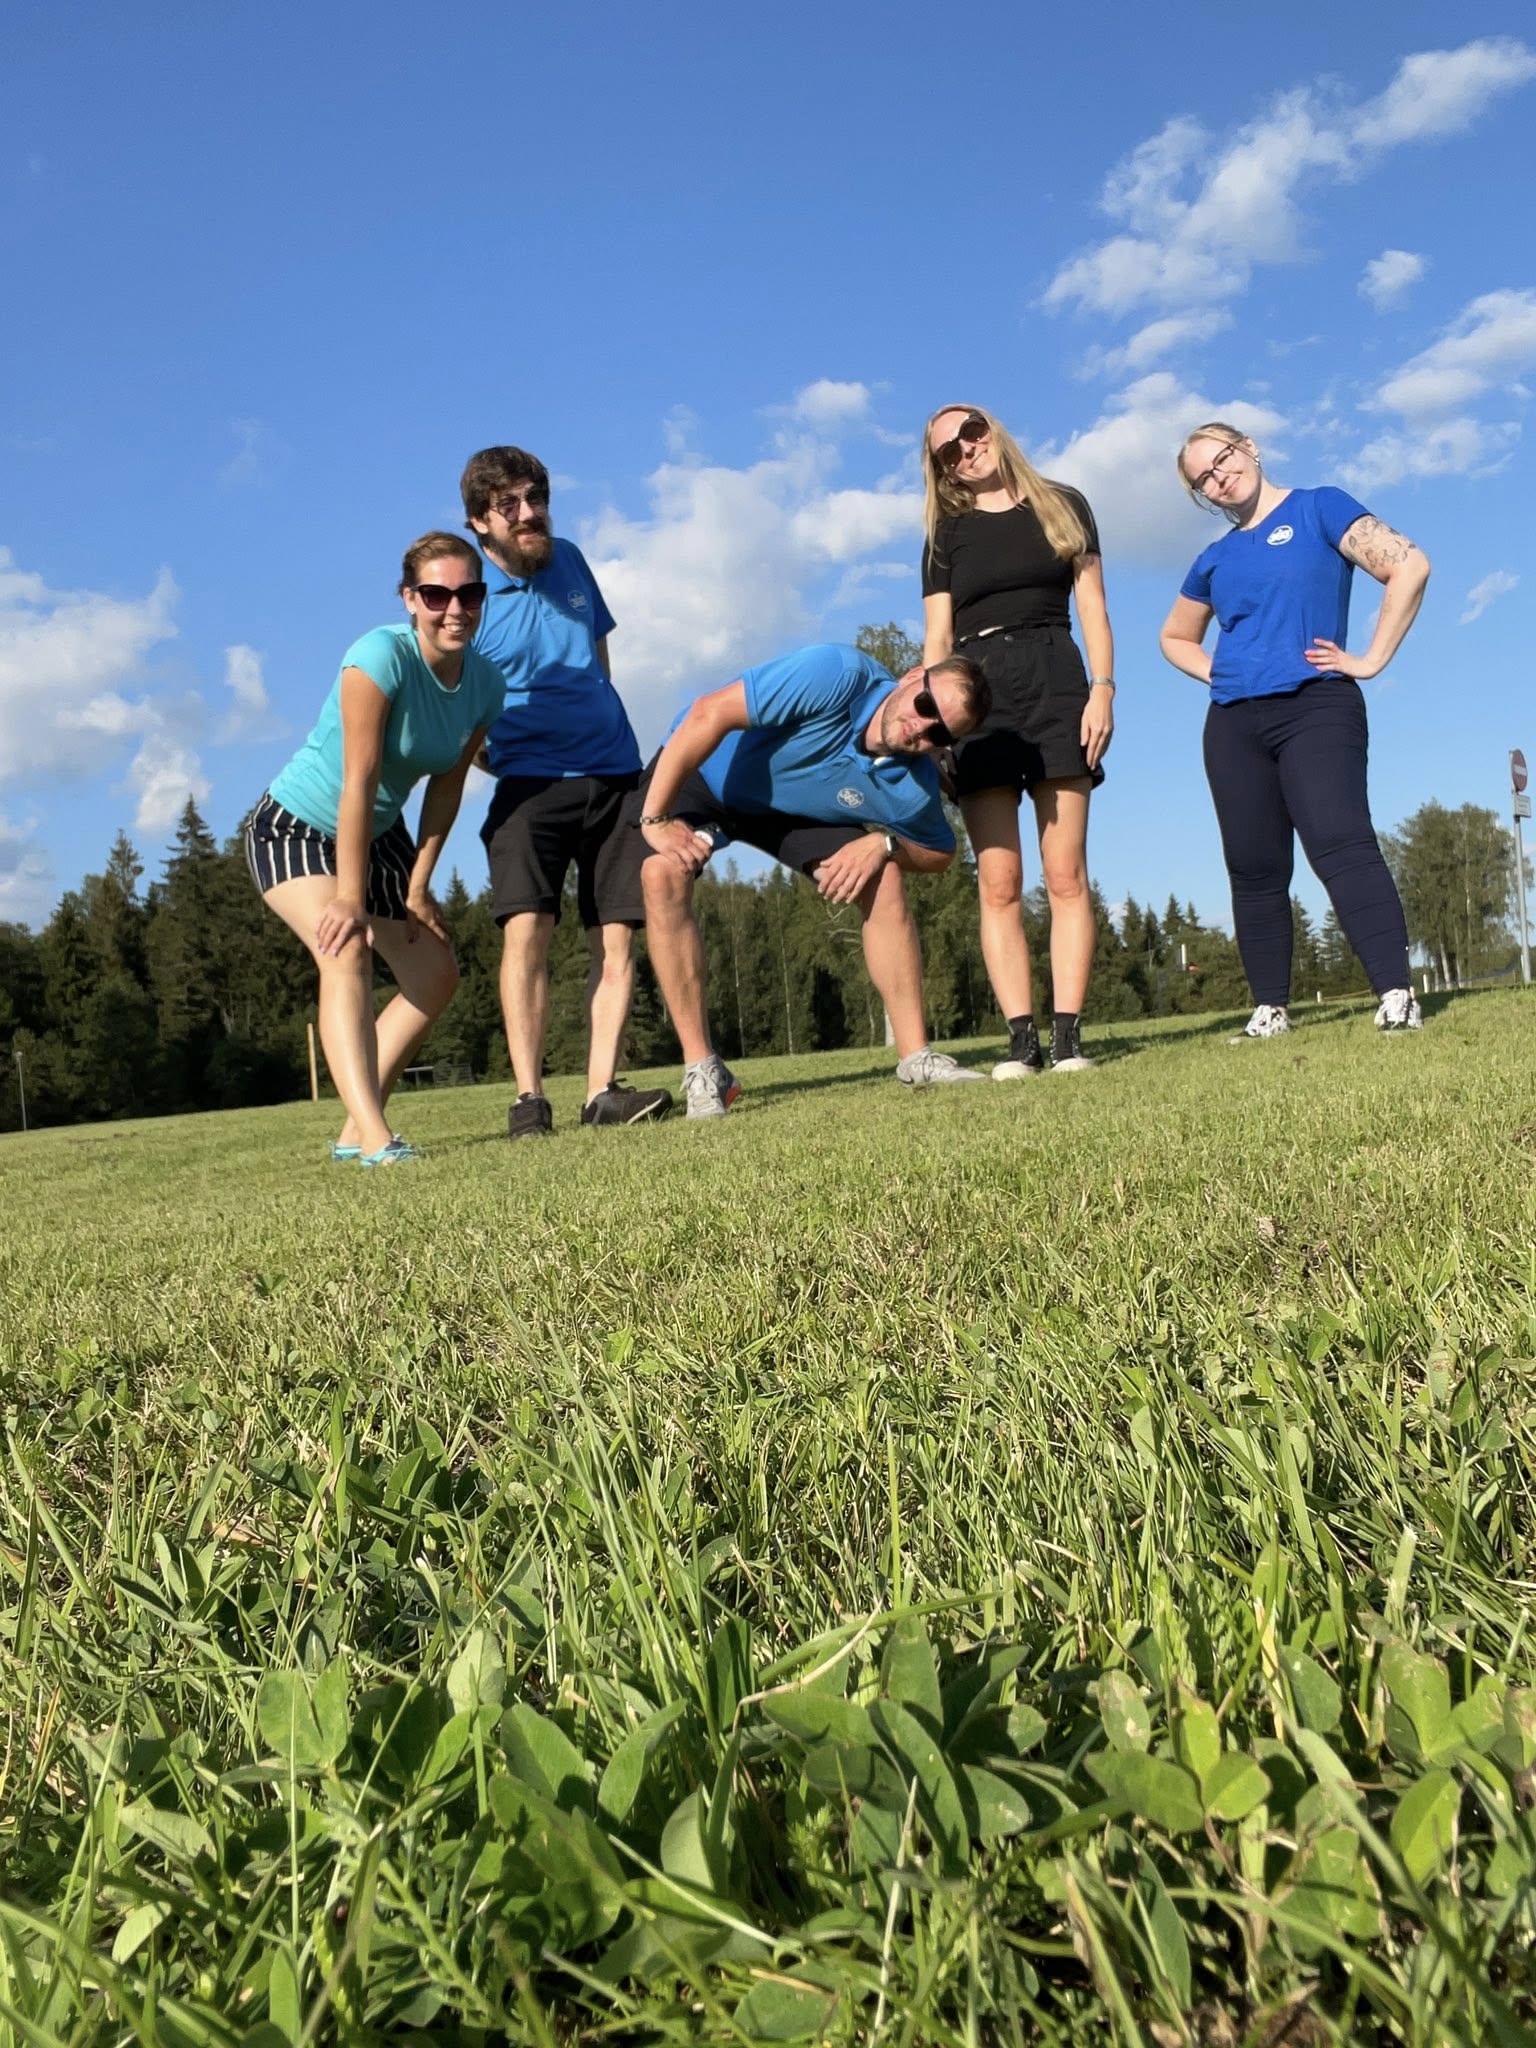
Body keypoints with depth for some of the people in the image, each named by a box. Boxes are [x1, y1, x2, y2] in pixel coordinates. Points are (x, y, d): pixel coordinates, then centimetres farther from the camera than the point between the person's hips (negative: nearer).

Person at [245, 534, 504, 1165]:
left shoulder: (484, 685, -10)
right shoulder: (381, 657, -29)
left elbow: (446, 787, -3)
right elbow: (358, 785, -31)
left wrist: (418, 884, -7)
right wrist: (350, 898, -32)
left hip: (379, 834, 8)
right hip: (294, 827, -7)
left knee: (437, 976, 6)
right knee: (347, 949, -30)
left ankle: (354, 1131, 15)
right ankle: (374, 1138, -36)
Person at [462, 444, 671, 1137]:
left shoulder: (569, 561, 9)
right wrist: (490, 757, -7)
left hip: (613, 774, 4)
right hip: (529, 780, -4)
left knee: (617, 935, -3)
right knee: (526, 926, -19)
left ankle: (602, 1088, -1)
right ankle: (528, 1097, -15)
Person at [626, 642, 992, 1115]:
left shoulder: (914, 788, -20)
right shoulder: (837, 675, -36)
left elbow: (939, 853, -1)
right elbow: (708, 715, -37)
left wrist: (883, 843, -23)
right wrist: (655, 819, -35)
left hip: (788, 808, 4)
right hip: (699, 770, -4)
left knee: (884, 879, -15)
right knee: (663, 873, -30)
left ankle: (915, 1057, -5)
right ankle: (702, 1069, -24)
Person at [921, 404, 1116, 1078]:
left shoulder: (1063, 506, 14)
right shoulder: (947, 534, 16)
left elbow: (1092, 607, 9)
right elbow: (936, 639, 9)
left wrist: (1102, 688, -5)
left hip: (1055, 682, -1)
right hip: (976, 694, 1)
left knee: (1066, 877, -8)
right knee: (998, 884, -6)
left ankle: (1067, 1034, -8)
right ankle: (1020, 1037, -6)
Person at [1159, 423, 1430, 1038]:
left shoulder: (1319, 508, 5)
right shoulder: (1215, 559, 18)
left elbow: (1409, 566, -5)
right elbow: (1175, 637, 33)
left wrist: (1371, 660, -8)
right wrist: (1216, 672, 14)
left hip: (1315, 706, -5)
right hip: (1232, 722, 5)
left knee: (1339, 843, -21)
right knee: (1254, 869, 4)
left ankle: (1396, 995, -26)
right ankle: (1270, 1008, 10)